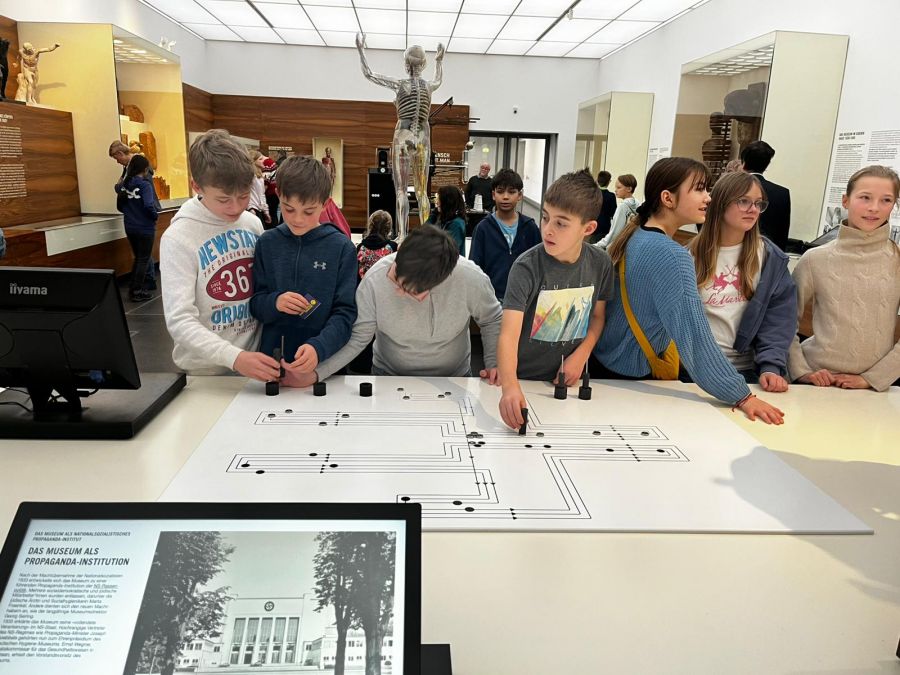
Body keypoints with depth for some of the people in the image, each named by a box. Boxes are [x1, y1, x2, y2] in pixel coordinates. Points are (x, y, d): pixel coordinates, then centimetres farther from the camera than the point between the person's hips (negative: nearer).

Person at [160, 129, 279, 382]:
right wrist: (234, 357, -34)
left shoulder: (252, 224, 0)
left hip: (253, 364, 4)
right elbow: (180, 321, -21)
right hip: (205, 373, -4)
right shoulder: (178, 238, -15)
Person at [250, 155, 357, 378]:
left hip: (324, 363, -2)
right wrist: (274, 303, -18)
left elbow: (345, 312, -10)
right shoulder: (267, 244, 0)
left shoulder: (342, 248, -7)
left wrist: (319, 347, -26)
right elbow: (254, 305, 4)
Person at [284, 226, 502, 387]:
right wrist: (314, 374, -29)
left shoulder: (471, 279, -27)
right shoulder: (375, 280, -27)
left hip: (454, 381, 1)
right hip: (389, 377, 0)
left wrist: (493, 363, -15)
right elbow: (356, 338, -18)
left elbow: (492, 320, -6)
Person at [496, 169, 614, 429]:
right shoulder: (527, 267, -22)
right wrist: (509, 386, -47)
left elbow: (597, 316, 7)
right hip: (524, 378, -3)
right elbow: (509, 333, -31)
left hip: (569, 379, 4)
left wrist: (581, 355, -10)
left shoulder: (600, 263, -8)